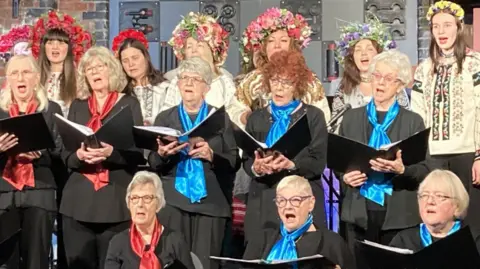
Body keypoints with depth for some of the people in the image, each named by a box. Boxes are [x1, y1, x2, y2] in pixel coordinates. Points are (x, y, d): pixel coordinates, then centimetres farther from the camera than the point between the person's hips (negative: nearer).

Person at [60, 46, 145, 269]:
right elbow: (65, 154, 9)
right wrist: (79, 155, -14)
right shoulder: (77, 106, 14)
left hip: (116, 199, -3)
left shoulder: (129, 104, 5)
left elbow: (138, 152, -2)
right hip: (79, 200, 3)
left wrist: (111, 152, -21)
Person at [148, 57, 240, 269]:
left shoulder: (220, 118, 10)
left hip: (210, 203, -1)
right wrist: (162, 154, -14)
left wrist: (211, 155, -15)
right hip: (173, 202, 1)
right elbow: (152, 164, 8)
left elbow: (234, 162, 4)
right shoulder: (164, 118, 13)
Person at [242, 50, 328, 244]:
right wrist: (256, 168, -17)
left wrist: (291, 165, -22)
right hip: (263, 204, 2)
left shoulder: (313, 116, 5)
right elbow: (246, 161, 7)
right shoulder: (256, 118, 14)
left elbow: (319, 162, -4)